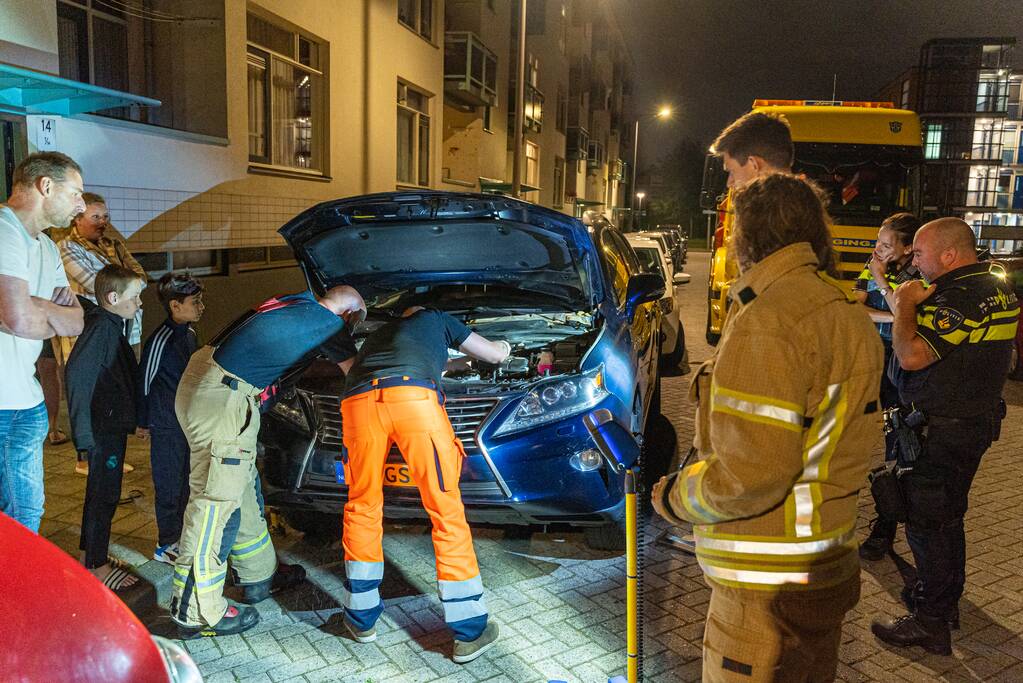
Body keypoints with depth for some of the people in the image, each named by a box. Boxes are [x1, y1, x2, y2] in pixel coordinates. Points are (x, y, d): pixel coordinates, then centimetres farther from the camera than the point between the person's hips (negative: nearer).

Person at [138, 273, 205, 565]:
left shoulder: (189, 333, 7)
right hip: (167, 426, -8)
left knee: (186, 482, 18)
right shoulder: (161, 340, -20)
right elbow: (144, 381, -13)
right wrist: (143, 421, -6)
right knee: (169, 486, 3)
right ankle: (166, 546, 16)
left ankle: (181, 535, 32)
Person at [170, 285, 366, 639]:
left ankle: (259, 576, 32)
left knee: (242, 487, 18)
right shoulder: (329, 324, -9)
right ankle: (196, 612, 8)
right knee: (216, 498, -3)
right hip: (220, 399, -10)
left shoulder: (301, 302, 14)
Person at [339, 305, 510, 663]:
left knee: (362, 507, 20)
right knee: (446, 510, 4)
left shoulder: (377, 335, 43)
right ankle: (470, 632, 11)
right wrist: (504, 347, 60)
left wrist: (452, 364, 67)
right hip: (414, 398, -4)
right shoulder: (437, 319, 33)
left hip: (358, 402, 4)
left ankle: (361, 619, 30)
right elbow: (494, 355, 37)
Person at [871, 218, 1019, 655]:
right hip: (976, 420, 10)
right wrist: (916, 305, 6)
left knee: (926, 523, 0)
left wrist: (904, 306, -15)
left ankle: (930, 624, 11)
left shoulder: (959, 298, -24)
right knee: (947, 516, 22)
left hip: (939, 432, -10)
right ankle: (946, 600, 38)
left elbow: (911, 356, -31)